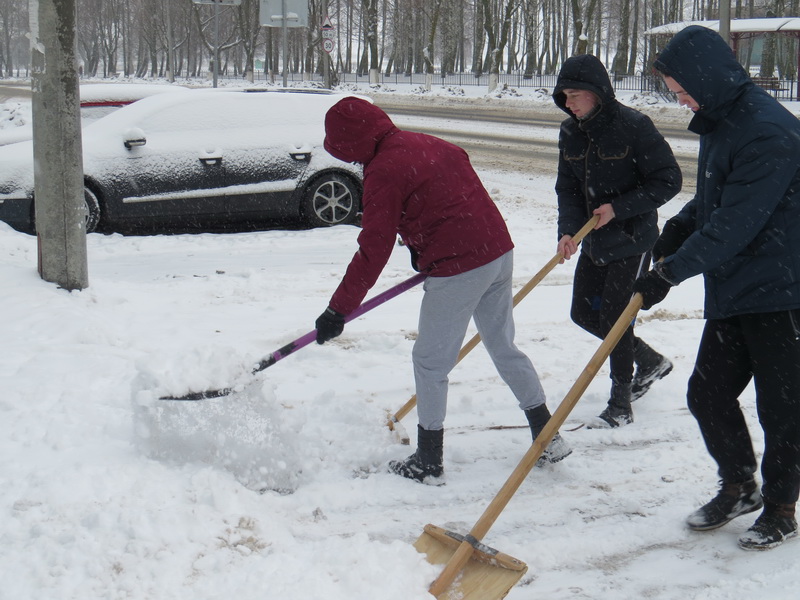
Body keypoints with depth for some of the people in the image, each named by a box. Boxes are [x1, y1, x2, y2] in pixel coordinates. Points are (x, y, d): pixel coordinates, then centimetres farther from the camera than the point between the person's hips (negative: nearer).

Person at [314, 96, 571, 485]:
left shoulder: (382, 171, -12)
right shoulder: (424, 143, 12)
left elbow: (373, 251, -13)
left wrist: (338, 310, -7)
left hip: (458, 270, -8)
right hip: (499, 250, 9)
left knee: (430, 361, 6)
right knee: (504, 347, 21)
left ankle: (428, 463, 15)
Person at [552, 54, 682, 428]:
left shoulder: (633, 126, -19)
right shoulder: (570, 133, 1)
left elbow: (667, 181, -16)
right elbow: (567, 188, 2)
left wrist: (618, 208, -21)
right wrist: (568, 231, -14)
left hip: (632, 239, -7)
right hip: (594, 239, 7)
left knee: (614, 317, -6)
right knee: (583, 312, 11)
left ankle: (620, 407, 10)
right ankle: (650, 361, 34)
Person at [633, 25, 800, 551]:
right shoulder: (717, 123, 10)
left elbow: (735, 225, -25)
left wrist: (669, 274, -24)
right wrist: (680, 227, 2)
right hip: (731, 294, 9)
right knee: (708, 394, 11)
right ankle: (740, 487, 31)